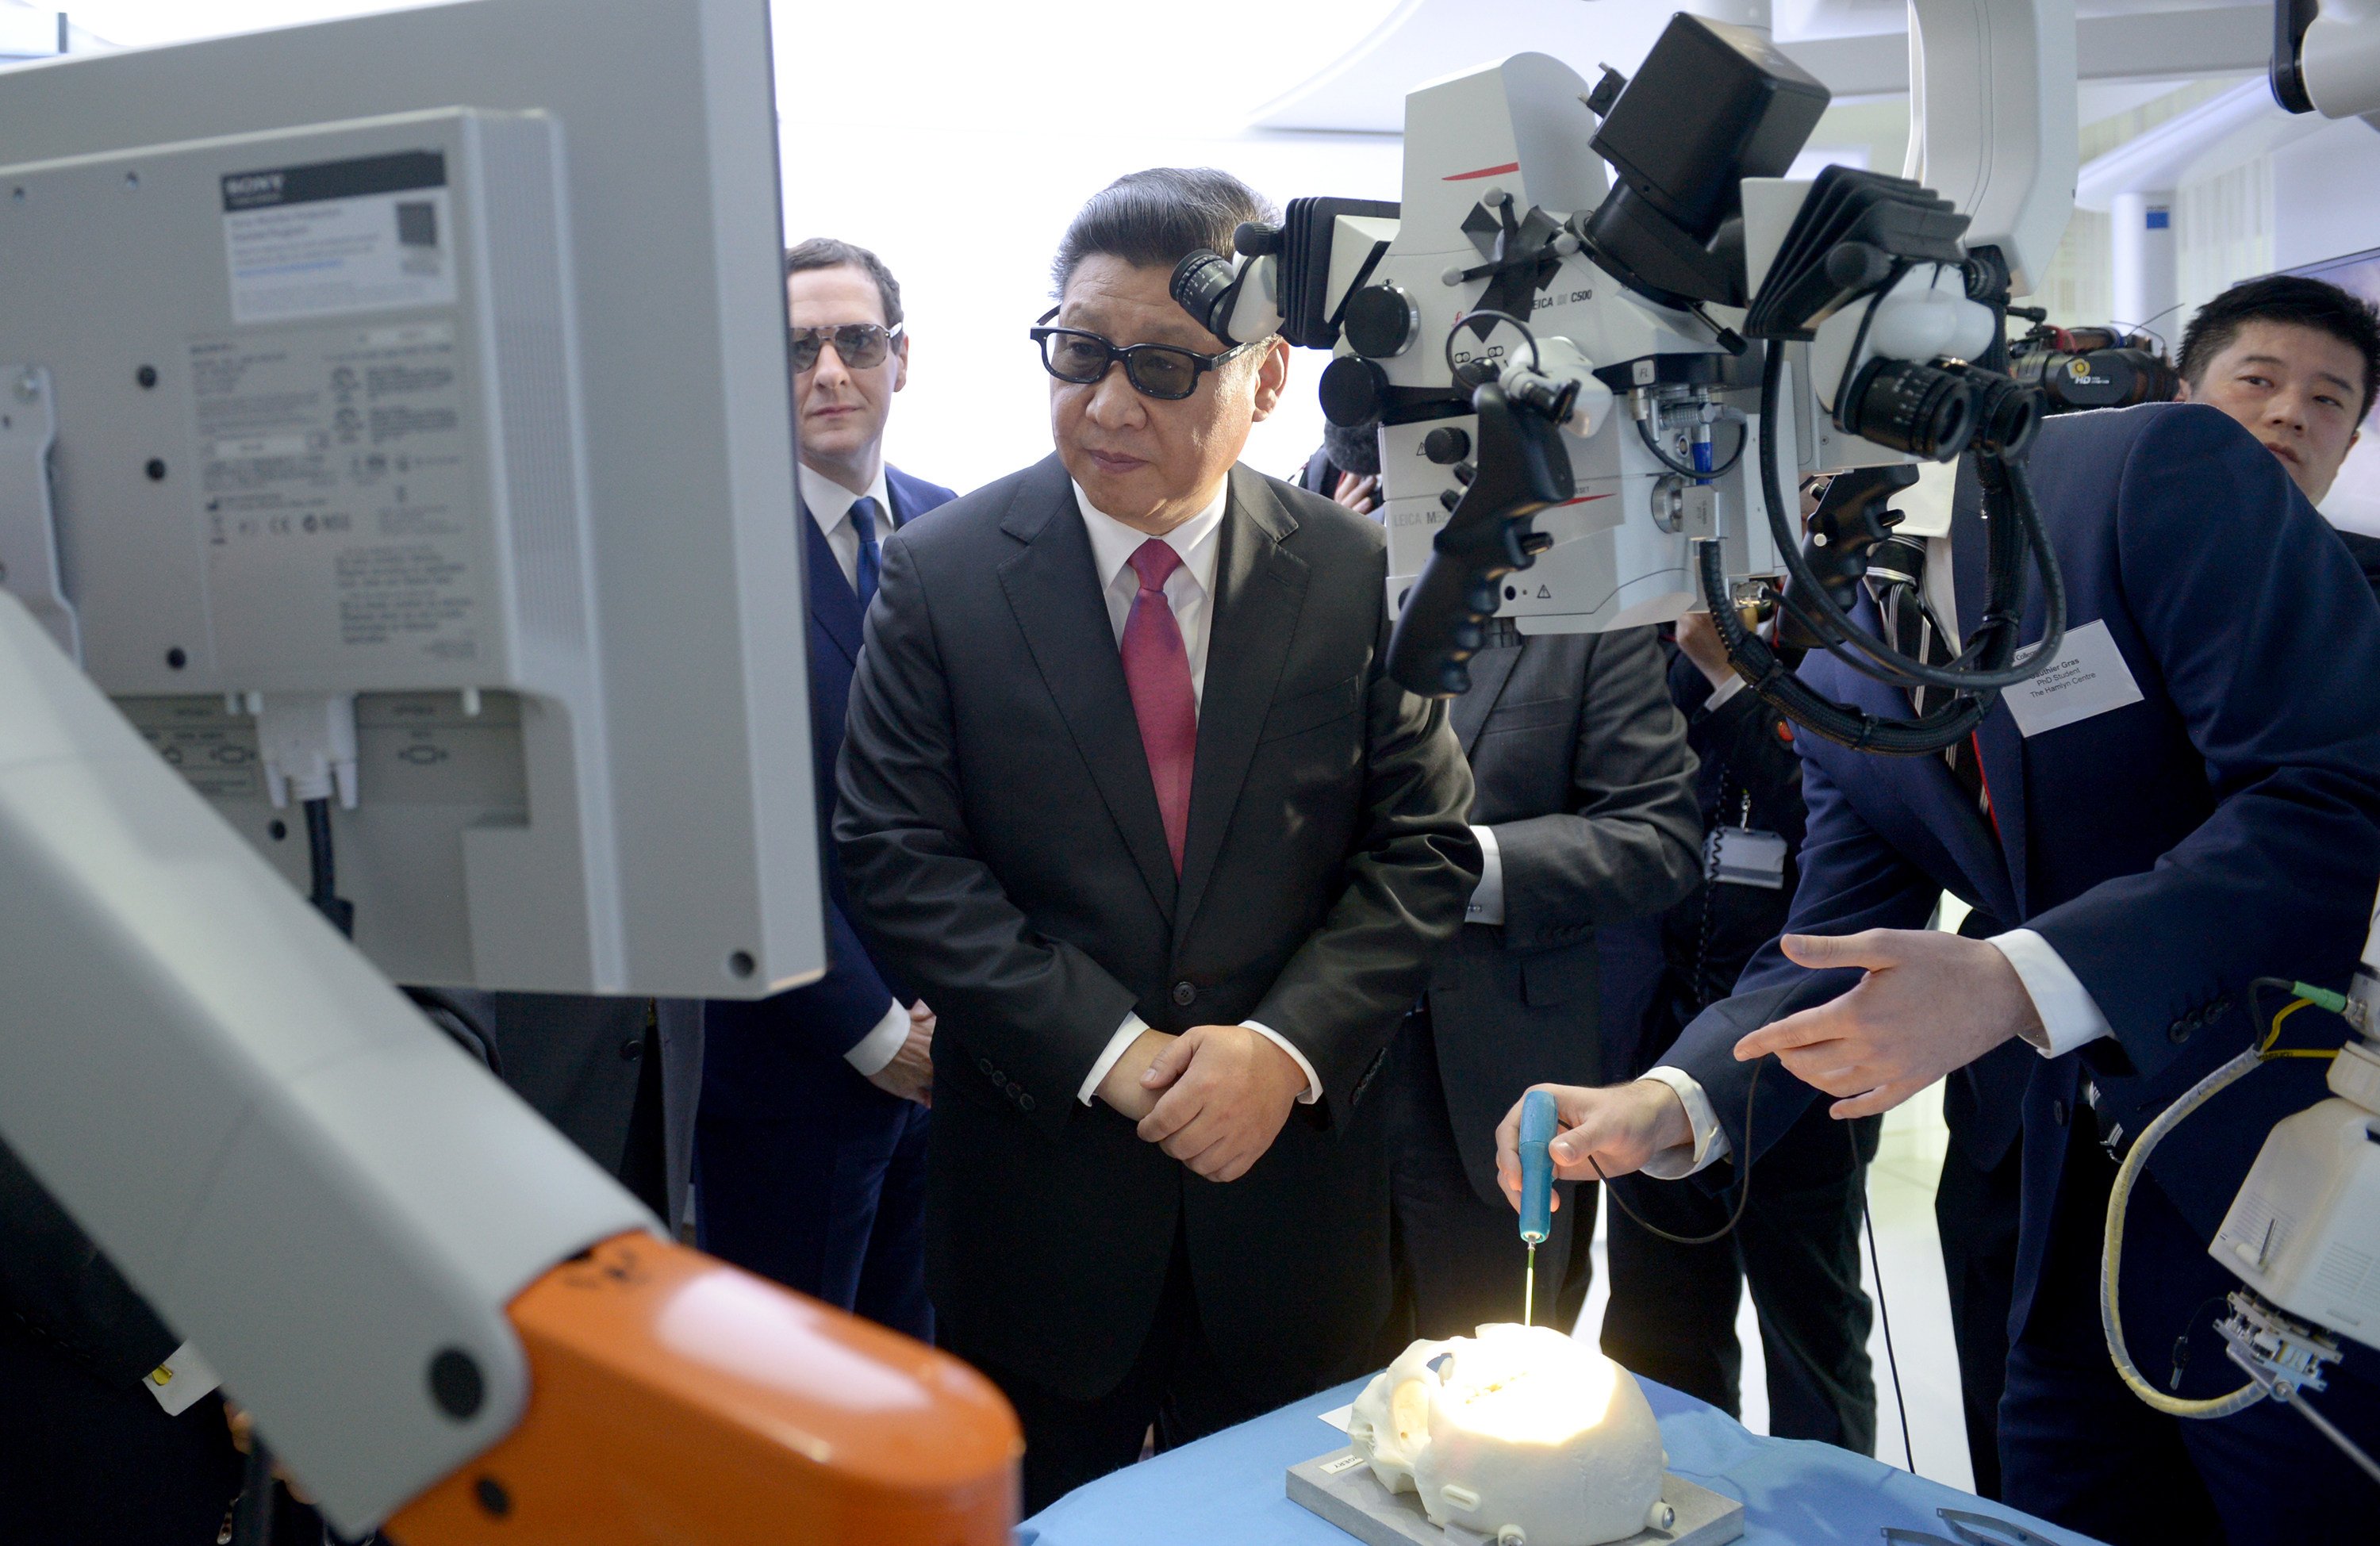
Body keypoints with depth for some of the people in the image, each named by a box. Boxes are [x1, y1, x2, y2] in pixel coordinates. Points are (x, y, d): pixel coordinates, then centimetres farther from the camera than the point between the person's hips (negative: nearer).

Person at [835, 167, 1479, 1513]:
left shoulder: (1354, 571, -2)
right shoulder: (941, 573, -6)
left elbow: (1424, 844, -2)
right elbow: (897, 857, -10)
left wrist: (1289, 1046, -16)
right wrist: (1107, 1050, -18)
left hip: (1291, 1178, 1)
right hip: (1040, 1188, -1)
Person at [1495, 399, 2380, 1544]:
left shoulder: (2158, 467, -14)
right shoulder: (1836, 684, 5)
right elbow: (1833, 957, 2)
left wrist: (2010, 983, -31)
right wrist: (1671, 1103, -17)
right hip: (2092, 1199, 6)